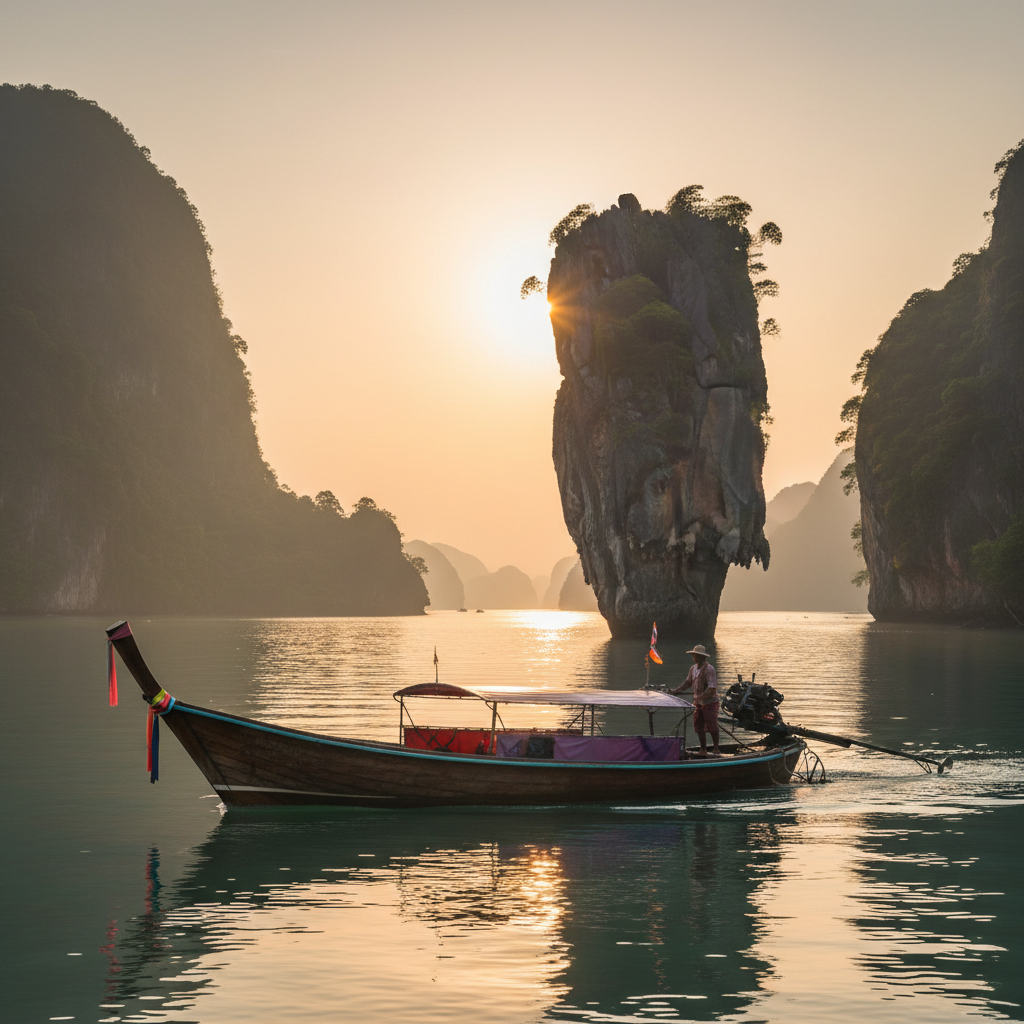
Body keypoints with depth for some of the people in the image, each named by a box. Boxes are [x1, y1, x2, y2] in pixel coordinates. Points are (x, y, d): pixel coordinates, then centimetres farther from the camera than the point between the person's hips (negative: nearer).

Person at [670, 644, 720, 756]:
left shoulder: (709, 669, -17)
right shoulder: (693, 668, 8)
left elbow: (712, 688, -22)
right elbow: (688, 682, 20)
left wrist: (700, 697, -26)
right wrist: (675, 691, 13)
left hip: (710, 702, -7)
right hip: (698, 702, 7)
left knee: (712, 726, -5)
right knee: (698, 726, 6)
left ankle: (716, 748, 7)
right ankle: (703, 749, 15)